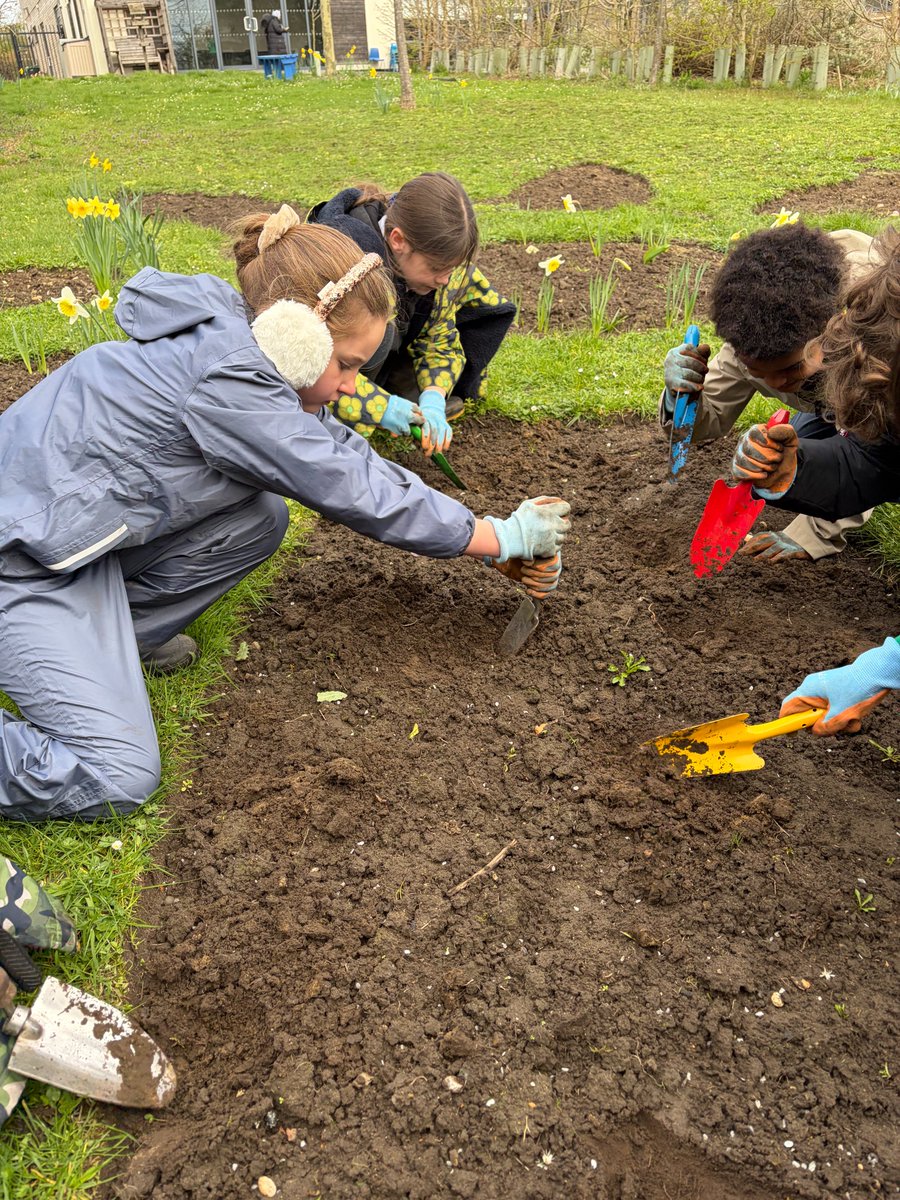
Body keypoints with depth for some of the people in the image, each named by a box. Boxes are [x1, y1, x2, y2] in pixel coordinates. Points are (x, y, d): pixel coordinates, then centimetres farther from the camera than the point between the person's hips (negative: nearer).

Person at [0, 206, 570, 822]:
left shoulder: (244, 350, 1)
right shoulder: (225, 378, -28)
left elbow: (356, 461, 2)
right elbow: (356, 491, -22)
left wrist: (500, 549, 1)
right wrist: (505, 536, -10)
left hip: (87, 531, 9)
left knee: (261, 518, 1)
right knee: (116, 779, -14)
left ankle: (115, 628, 11)